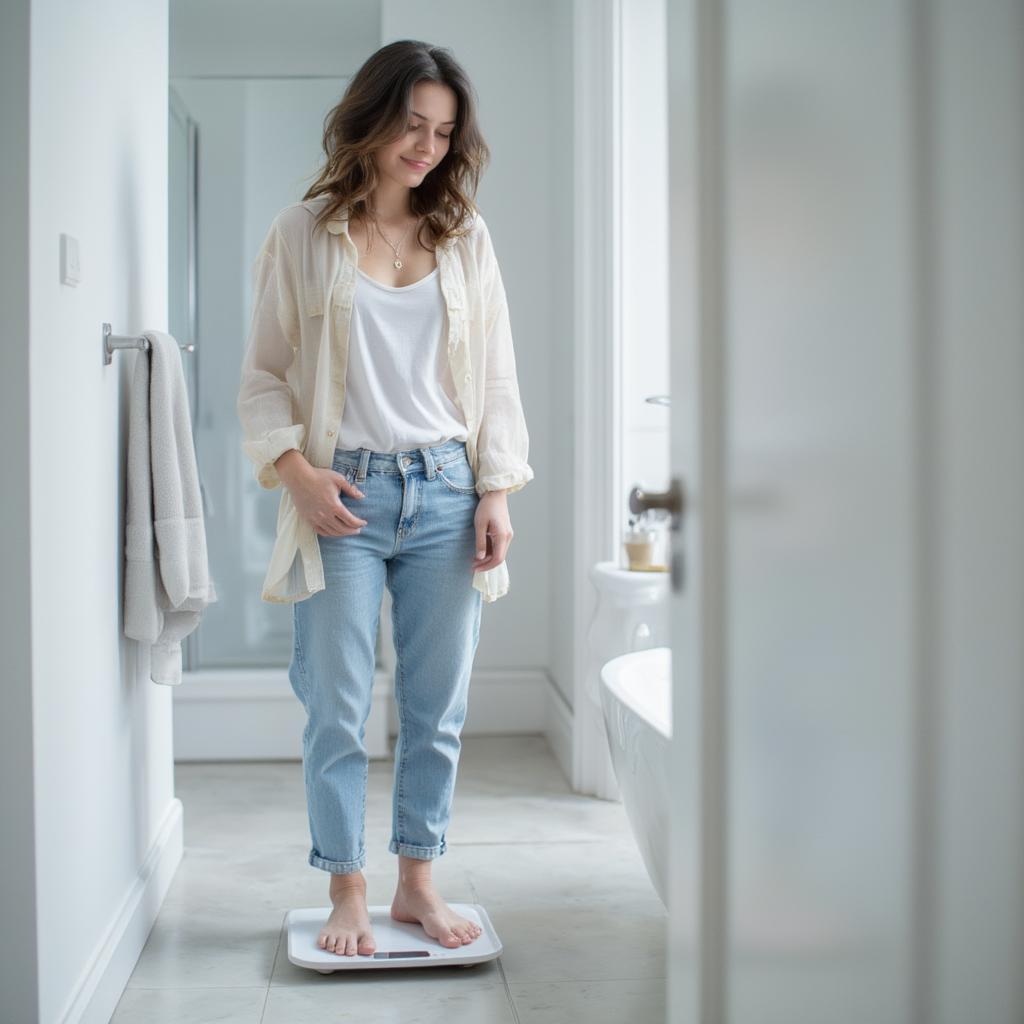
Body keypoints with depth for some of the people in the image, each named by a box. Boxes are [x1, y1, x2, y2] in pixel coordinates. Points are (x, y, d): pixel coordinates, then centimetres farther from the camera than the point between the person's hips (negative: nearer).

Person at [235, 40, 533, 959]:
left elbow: (498, 379, 10)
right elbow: (264, 375, 3)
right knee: (338, 711, 2)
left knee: (438, 709, 6)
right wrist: (296, 469, -11)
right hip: (344, 497, -2)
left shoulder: (466, 239, 10)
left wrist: (497, 491, 0)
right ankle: (348, 894, 16)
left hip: (444, 492, 2)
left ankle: (418, 882, 21)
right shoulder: (303, 234, 3)